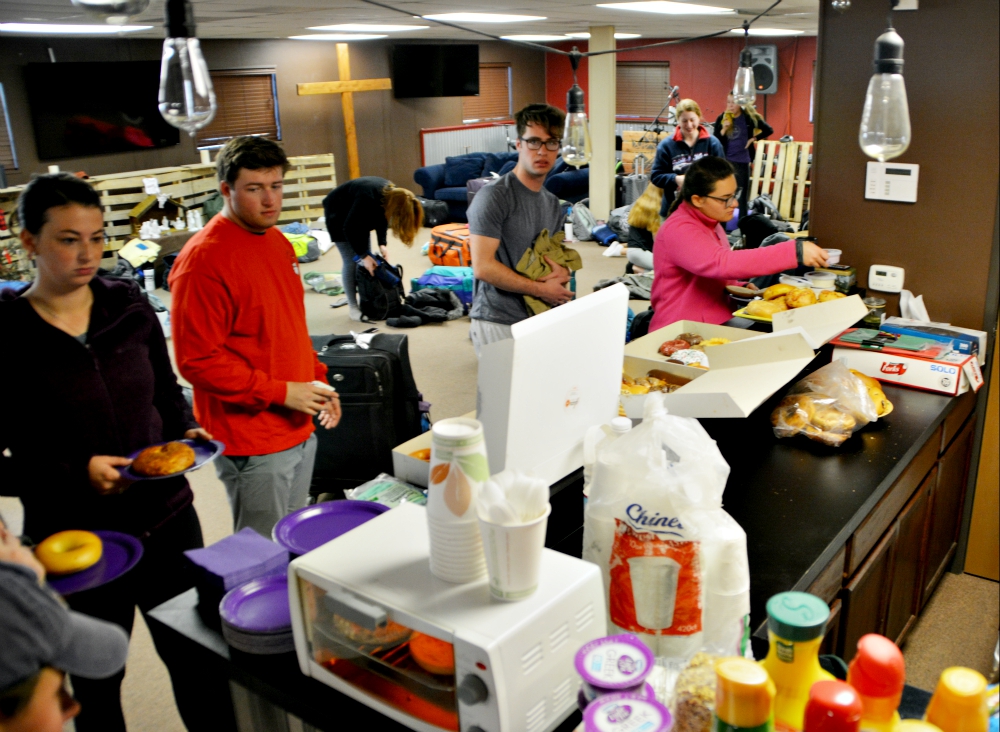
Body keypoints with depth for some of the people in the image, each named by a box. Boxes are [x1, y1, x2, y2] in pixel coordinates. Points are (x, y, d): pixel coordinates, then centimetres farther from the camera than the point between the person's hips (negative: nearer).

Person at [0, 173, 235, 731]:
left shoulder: (130, 307, 0)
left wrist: (187, 433, -6)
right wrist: (77, 474, -21)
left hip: (167, 517, 3)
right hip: (75, 539, -3)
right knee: (96, 687, 18)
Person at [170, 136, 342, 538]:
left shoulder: (278, 242, 10)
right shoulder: (203, 260, -17)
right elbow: (197, 361, -20)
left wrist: (317, 381, 10)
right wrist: (280, 392, -19)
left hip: (299, 429, 8)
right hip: (252, 441, -8)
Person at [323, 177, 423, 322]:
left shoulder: (392, 195, -18)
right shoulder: (368, 198, -39)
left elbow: (381, 218, -3)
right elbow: (349, 228, -31)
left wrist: (382, 244, -16)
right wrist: (363, 255, -29)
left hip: (357, 214, 7)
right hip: (338, 213, -7)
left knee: (366, 257, 4)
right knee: (351, 261, -8)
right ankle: (353, 307, 0)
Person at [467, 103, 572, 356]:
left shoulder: (552, 203, 14)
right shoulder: (494, 196, -11)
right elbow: (483, 266, -19)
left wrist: (563, 271, -3)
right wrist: (541, 289, -15)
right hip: (499, 324, -7)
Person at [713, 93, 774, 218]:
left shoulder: (749, 117, -4)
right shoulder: (722, 118, 0)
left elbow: (768, 130, 4)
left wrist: (753, 139, -4)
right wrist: (723, 130, -18)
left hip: (743, 162, -1)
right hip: (725, 161, 1)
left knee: (742, 197, 6)